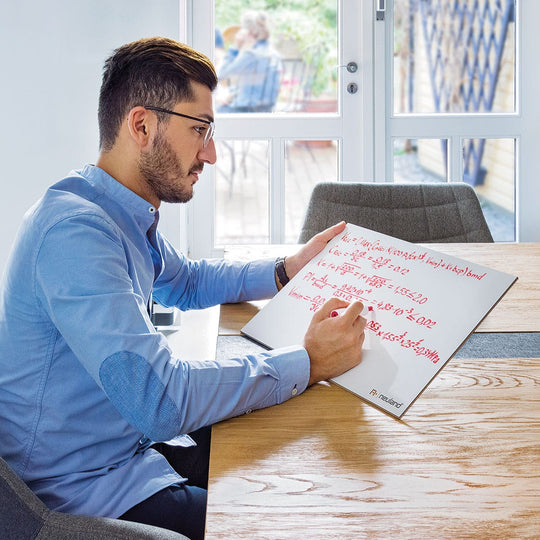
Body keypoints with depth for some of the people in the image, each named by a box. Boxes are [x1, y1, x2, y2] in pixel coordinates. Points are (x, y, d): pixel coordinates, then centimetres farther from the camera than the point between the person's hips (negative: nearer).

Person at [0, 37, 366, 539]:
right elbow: (160, 398, -33)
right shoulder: (73, 229, -26)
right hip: (87, 488, -9)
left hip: (136, 441, 10)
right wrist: (306, 362, -24)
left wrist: (287, 270, 11)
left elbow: (187, 281, 27)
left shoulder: (127, 215, 5)